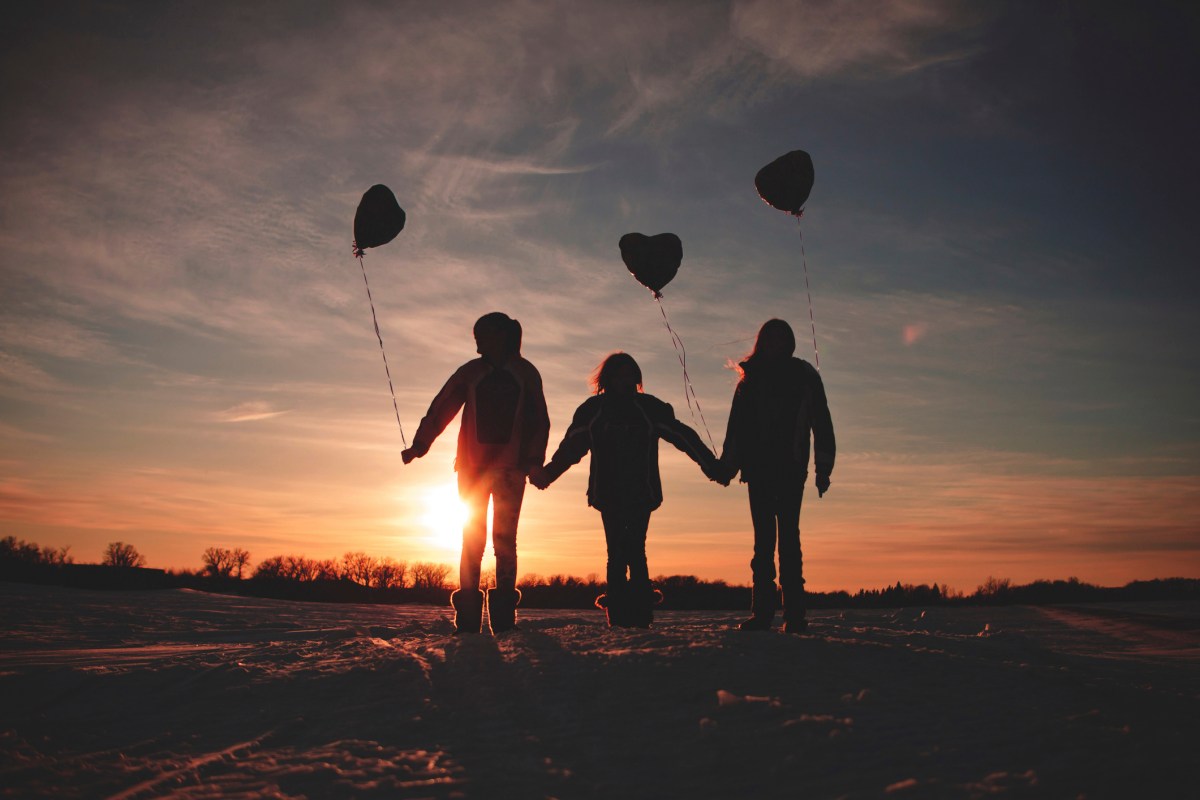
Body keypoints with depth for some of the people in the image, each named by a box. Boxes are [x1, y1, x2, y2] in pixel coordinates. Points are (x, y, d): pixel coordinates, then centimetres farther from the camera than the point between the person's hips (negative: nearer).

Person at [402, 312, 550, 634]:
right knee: (472, 538, 0)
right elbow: (440, 408, 4)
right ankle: (468, 617, 2)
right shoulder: (470, 372, 9)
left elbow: (539, 421, 5)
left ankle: (503, 614, 1)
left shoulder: (525, 373, 8)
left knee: (505, 539, -1)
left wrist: (533, 460, -7)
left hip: (510, 469, -1)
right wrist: (418, 446, -5)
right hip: (472, 467, 1)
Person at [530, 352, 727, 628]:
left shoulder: (649, 407, 7)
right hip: (609, 494, 1)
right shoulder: (593, 409, 9)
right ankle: (618, 615, 0)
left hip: (640, 493, -1)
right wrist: (547, 473, -3)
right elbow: (571, 446, 8)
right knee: (617, 553, -3)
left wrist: (712, 466, 5)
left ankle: (640, 613, -7)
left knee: (635, 550, -11)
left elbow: (683, 436, 8)